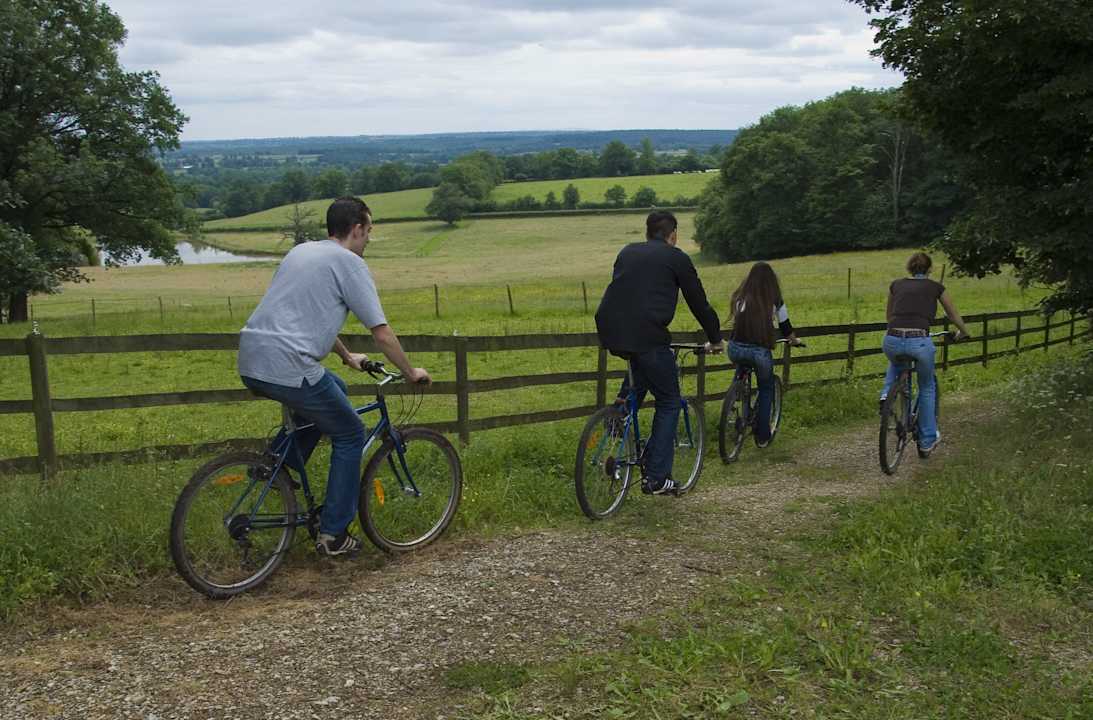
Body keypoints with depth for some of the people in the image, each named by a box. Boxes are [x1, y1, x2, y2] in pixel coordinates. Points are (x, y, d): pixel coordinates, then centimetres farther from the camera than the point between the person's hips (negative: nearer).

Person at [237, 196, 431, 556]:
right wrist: (411, 373, 12)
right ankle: (333, 534, 12)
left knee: (334, 388, 31)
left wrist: (347, 356, 44)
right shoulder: (349, 263, -2)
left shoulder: (301, 252, 23)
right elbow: (381, 333, -2)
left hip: (249, 363, 8)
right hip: (289, 368, -8)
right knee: (350, 435, 10)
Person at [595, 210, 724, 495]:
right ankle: (657, 478, 9)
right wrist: (715, 339, 26)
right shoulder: (677, 258, 7)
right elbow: (699, 303, 12)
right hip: (646, 335, -5)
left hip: (609, 334, 5)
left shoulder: (627, 252, 22)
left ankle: (625, 400, 19)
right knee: (669, 403, 10)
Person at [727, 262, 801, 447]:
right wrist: (794, 340, 42)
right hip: (760, 351, -2)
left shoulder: (740, 297, 12)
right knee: (766, 390, 21)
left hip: (735, 349, 2)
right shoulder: (774, 301, 8)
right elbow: (786, 327, 19)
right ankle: (762, 436, 20)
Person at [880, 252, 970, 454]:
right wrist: (963, 332, 50)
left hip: (892, 340, 2)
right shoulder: (935, 287, 15)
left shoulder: (896, 285, 19)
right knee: (927, 388, 24)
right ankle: (927, 439, 28)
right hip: (919, 341, -2)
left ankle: (887, 394, 14)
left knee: (895, 363, 41)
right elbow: (954, 315, 29)